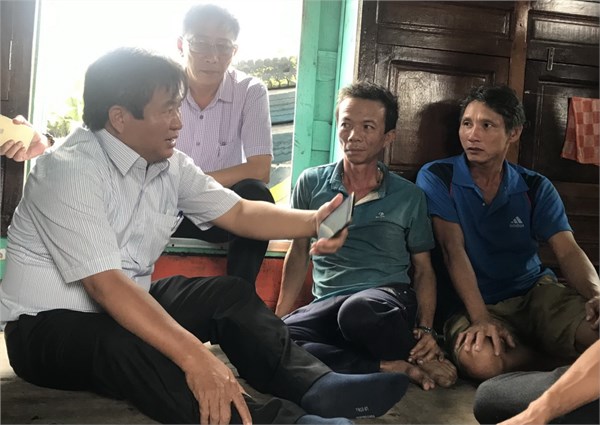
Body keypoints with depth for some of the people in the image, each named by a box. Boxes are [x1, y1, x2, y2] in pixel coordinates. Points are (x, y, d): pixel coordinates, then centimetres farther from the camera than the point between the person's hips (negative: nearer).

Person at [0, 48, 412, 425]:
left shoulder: (171, 165, -1)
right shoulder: (71, 170, -25)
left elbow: (239, 213, 4)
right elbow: (104, 285, -33)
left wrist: (312, 221, -14)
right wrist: (195, 357, -42)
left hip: (126, 305, 8)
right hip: (48, 325, -7)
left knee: (230, 294, -6)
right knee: (128, 346, -37)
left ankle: (316, 387, -20)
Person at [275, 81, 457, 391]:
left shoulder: (409, 197, 7)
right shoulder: (312, 183, 9)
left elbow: (423, 269, 12)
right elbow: (298, 252, 17)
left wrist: (426, 329, -4)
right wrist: (280, 315, 8)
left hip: (389, 298, -2)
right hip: (327, 305, 3)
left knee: (359, 310, -39)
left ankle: (419, 357, -9)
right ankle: (397, 368, -21)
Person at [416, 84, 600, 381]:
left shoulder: (536, 188, 5)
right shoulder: (436, 178, -4)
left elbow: (568, 251, -5)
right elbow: (454, 249, -13)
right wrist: (481, 319, -25)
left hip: (536, 291, 2)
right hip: (474, 303, -1)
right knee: (479, 360, -36)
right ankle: (564, 358, -8)